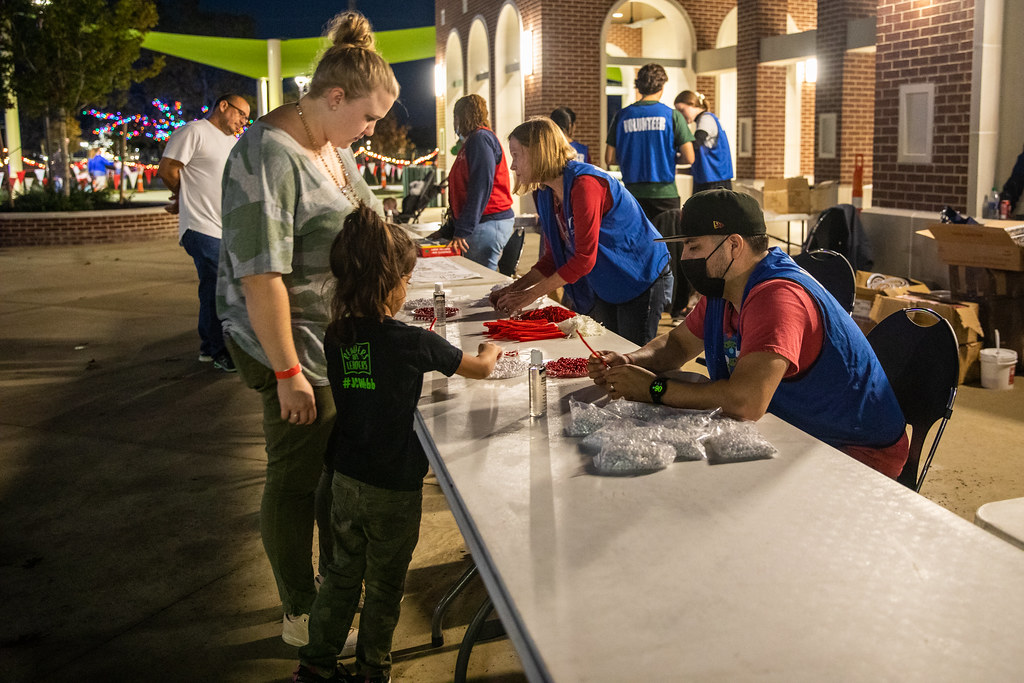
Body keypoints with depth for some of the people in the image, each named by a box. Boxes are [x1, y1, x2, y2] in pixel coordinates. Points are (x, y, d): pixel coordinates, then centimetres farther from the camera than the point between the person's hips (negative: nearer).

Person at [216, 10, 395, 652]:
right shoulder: (270, 155, -22)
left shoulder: (335, 145, 7)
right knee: (297, 474, 6)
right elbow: (261, 274, -25)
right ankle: (301, 614, 25)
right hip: (295, 345, -9)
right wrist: (287, 372, -23)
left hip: (344, 338, 9)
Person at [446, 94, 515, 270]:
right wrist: (451, 228, 25)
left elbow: (482, 186, -18)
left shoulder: (481, 138, -9)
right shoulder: (472, 141, 22)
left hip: (488, 224, -10)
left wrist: (463, 230, -20)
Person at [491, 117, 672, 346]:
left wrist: (528, 295, -24)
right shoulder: (545, 194, 3)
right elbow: (553, 258, 7)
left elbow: (584, 258, -28)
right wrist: (514, 288, -6)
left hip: (642, 280, -9)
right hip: (604, 288, 9)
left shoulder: (585, 184, -25)